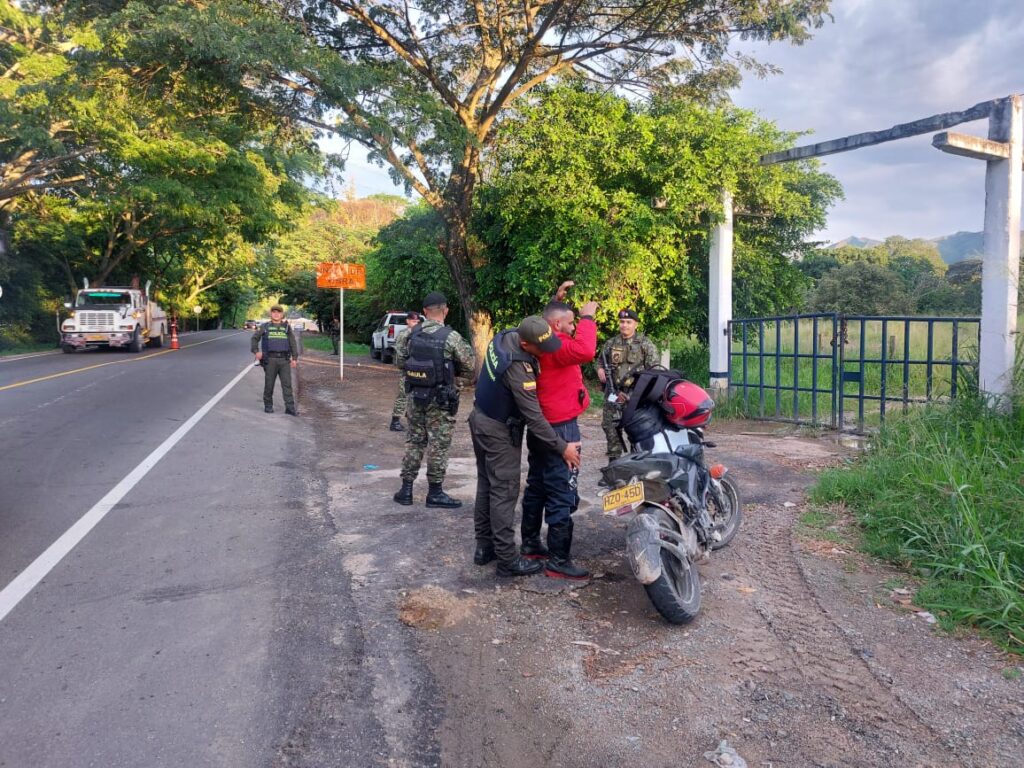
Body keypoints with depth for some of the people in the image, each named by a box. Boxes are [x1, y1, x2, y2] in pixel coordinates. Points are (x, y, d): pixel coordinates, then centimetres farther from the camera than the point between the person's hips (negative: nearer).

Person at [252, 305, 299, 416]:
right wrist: (256, 351, 1)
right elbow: (255, 338, 16)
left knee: (287, 384, -5)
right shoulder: (265, 327, 9)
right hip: (270, 360, -1)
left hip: (284, 360, 1)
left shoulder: (287, 327, 12)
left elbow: (293, 343, 11)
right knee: (269, 384, 3)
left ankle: (290, 408, -7)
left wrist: (294, 358, 3)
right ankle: (268, 406, 17)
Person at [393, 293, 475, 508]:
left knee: (414, 441, 15)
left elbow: (400, 360, 11)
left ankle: (406, 489, 19)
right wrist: (459, 381, 7)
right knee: (438, 445, 3)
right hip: (440, 401, -5)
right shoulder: (451, 337, -14)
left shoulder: (413, 334, 2)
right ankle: (435, 493, 11)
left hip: (416, 396, 5)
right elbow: (470, 365, -10)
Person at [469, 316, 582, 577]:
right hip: (499, 430, -9)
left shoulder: (504, 337, -7)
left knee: (486, 485, 15)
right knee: (505, 492, -3)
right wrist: (562, 447, -19)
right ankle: (507, 559, 3)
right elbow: (534, 417, -26)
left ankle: (484, 546, 24)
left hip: (481, 419, 9)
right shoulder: (517, 368, -31)